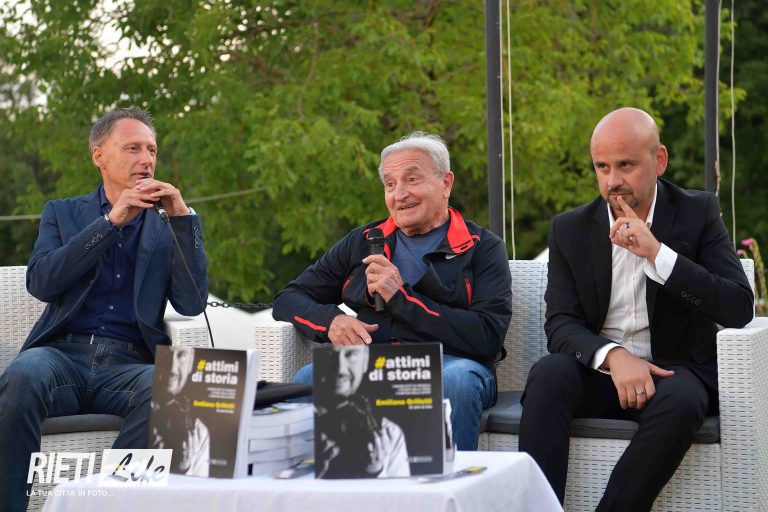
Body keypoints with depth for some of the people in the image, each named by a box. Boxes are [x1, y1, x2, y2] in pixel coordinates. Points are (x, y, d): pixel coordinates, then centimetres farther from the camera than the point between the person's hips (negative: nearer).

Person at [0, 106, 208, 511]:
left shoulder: (167, 229, 18)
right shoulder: (62, 213, 17)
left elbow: (191, 304, 4)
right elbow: (40, 283, -1)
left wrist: (183, 218, -3)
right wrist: (111, 220, -7)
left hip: (129, 366, 0)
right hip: (63, 352, 0)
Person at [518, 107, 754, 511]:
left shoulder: (698, 214, 1)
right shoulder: (570, 229, 6)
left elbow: (739, 308, -10)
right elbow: (560, 324, -3)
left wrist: (657, 253, -20)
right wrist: (613, 355, -25)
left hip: (673, 368, -2)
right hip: (597, 370, 2)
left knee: (679, 402, -36)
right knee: (548, 374, -30)